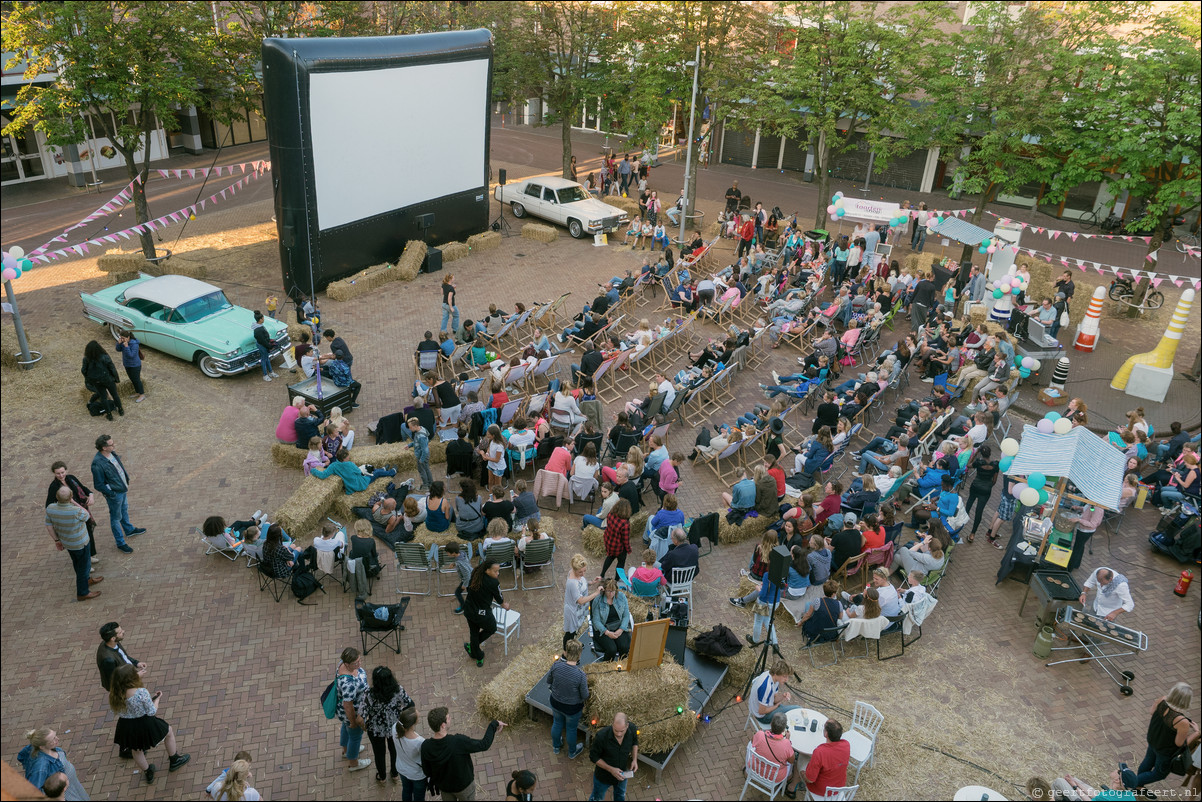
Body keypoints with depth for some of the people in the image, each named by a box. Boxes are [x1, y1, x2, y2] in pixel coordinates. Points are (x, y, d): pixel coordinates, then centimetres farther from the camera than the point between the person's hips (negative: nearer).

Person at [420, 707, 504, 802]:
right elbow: (484, 745, -24)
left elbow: (426, 771, -9)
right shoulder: (458, 742, -39)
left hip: (443, 786, 3)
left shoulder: (425, 746, -26)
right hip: (464, 785, -3)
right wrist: (494, 724, -12)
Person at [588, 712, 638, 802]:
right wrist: (611, 769, -29)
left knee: (620, 795, 33)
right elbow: (593, 757, -22)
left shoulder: (631, 730, -27)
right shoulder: (602, 736, -38)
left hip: (622, 773, 3)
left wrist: (634, 759, -15)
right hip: (604, 776, -3)